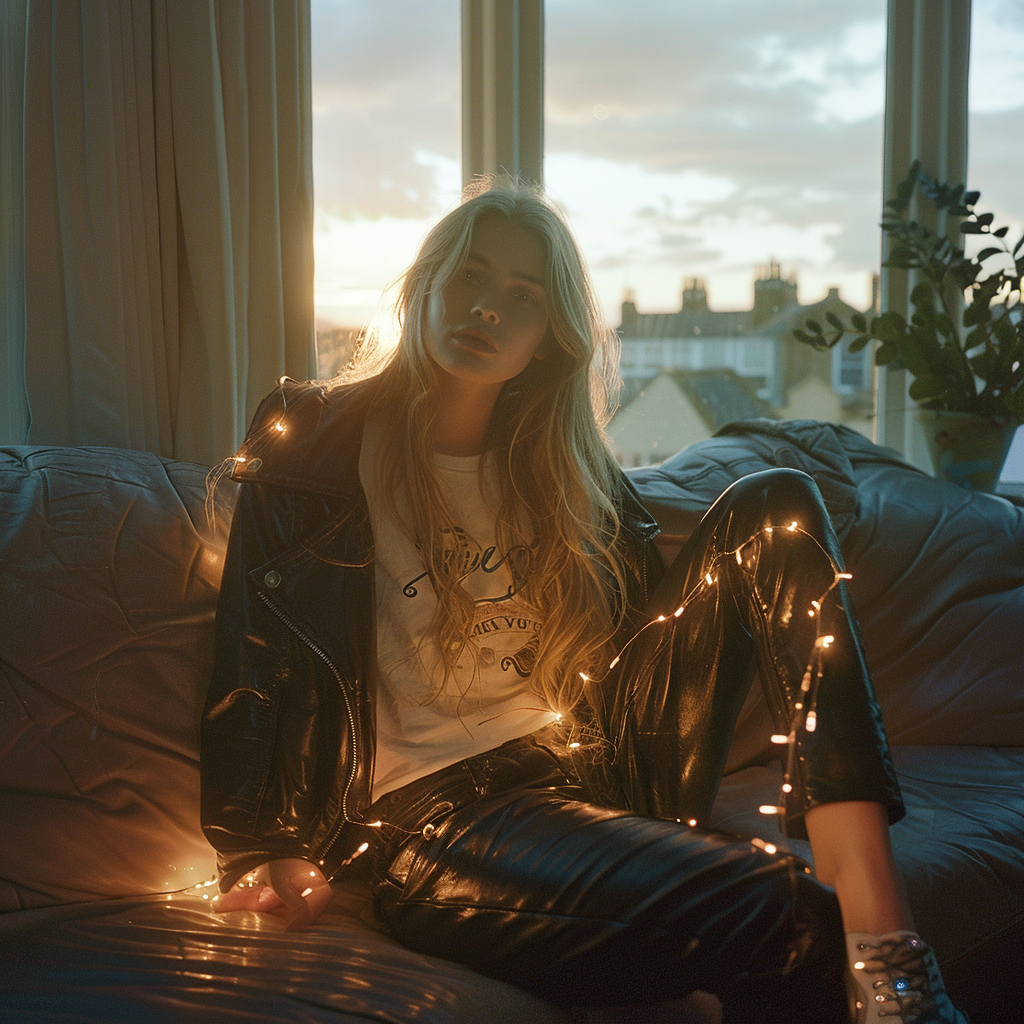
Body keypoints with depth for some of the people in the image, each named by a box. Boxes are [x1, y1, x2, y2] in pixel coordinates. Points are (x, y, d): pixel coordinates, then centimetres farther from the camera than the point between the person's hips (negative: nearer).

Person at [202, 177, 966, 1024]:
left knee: (774, 504, -10)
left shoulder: (562, 466, 17)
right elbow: (255, 659, 0)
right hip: (431, 815, -6)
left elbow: (648, 626, 17)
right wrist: (258, 850, -12)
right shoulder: (315, 443, 4)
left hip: (597, 776, 6)